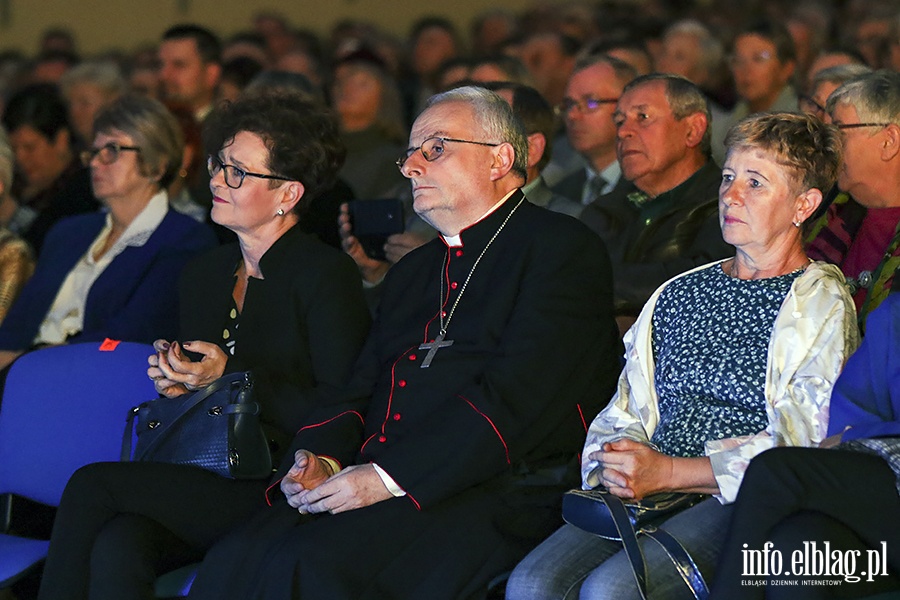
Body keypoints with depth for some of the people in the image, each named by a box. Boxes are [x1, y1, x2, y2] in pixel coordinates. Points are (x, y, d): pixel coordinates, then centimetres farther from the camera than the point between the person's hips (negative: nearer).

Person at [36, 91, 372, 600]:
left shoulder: (327, 275, -5)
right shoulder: (203, 276, 17)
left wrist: (230, 376, -14)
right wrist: (172, 382, 2)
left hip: (282, 490, -6)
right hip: (200, 479, 6)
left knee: (93, 486, -23)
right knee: (117, 549, -28)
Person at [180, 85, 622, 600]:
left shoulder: (563, 249, 1)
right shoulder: (414, 270, 28)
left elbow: (515, 398, -12)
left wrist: (390, 477, -17)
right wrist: (318, 457, -1)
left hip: (496, 494, -7)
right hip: (378, 486, 7)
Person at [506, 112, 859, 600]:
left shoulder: (820, 303, 3)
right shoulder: (679, 294, 23)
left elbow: (799, 441, -8)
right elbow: (625, 412, 21)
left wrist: (670, 473, -12)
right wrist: (615, 464, -3)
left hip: (740, 504, -5)